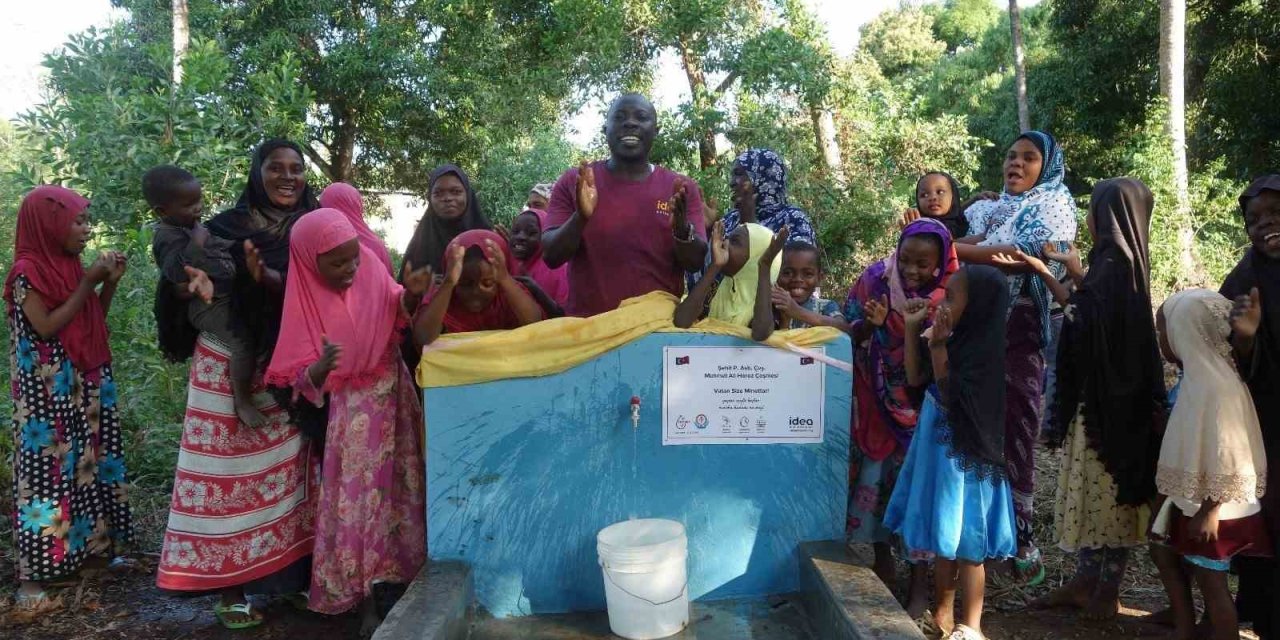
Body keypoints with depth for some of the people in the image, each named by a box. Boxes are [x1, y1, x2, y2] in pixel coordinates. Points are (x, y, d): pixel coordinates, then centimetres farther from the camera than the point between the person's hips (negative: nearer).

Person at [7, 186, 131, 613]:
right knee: (48, 469, -5)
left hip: (84, 387, 7)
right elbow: (47, 327, -18)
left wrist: (109, 283, 0)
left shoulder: (71, 265, 9)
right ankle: (33, 575, 3)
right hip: (48, 392, -7)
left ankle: (86, 545, 24)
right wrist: (88, 283, -17)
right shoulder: (27, 272, -12)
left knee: (85, 465, 12)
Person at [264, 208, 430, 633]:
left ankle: (405, 577, 29)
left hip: (395, 394, 3)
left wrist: (413, 293, -19)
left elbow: (400, 312, 2)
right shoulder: (305, 304, -17)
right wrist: (323, 367, -38)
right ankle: (367, 599, 12)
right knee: (360, 495, -1)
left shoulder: (370, 268, -10)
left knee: (401, 486, 11)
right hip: (352, 410, -3)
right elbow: (302, 380, -15)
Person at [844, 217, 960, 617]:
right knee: (875, 477, 6)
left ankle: (920, 582, 12)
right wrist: (870, 325, -28)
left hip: (923, 405, -1)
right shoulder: (876, 279, -11)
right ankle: (882, 561, 26)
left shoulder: (950, 296, -12)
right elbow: (851, 335, -7)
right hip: (878, 401, 1)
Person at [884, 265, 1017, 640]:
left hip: (963, 457, -9)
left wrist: (938, 346, -23)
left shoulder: (984, 349, -20)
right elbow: (915, 378, 11)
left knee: (964, 542, 0)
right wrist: (912, 329, 5)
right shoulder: (958, 341, 5)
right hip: (939, 451, 9)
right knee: (942, 536, 17)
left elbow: (951, 398, -21)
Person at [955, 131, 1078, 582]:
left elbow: (1028, 254, -11)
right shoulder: (987, 209, 24)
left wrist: (953, 248, -11)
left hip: (1019, 335, -5)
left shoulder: (1054, 204, 5)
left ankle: (1019, 533, 6)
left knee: (1015, 433, -4)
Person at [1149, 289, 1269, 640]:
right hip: (1191, 498, 10)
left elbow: (1227, 457, -24)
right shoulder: (1198, 375, 5)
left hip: (1213, 507, -10)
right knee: (1163, 552, 20)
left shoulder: (1218, 385, -24)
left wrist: (1209, 511, -21)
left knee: (1211, 582, 3)